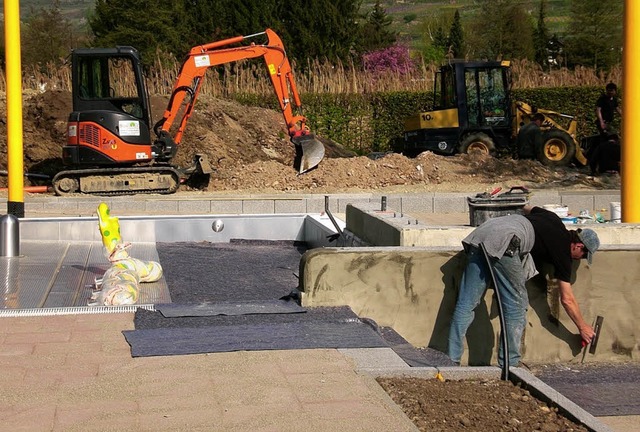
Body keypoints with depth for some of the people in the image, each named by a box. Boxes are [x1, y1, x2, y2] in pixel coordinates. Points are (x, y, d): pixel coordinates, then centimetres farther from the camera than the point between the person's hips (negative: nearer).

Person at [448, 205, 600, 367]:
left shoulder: (554, 219, 28)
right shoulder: (562, 249, 11)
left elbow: (526, 208, 50)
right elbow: (567, 299, 17)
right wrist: (583, 327, 29)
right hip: (503, 242, -8)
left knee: (466, 304, 3)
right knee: (516, 307, 6)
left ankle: (451, 360, 1)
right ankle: (509, 366, 8)